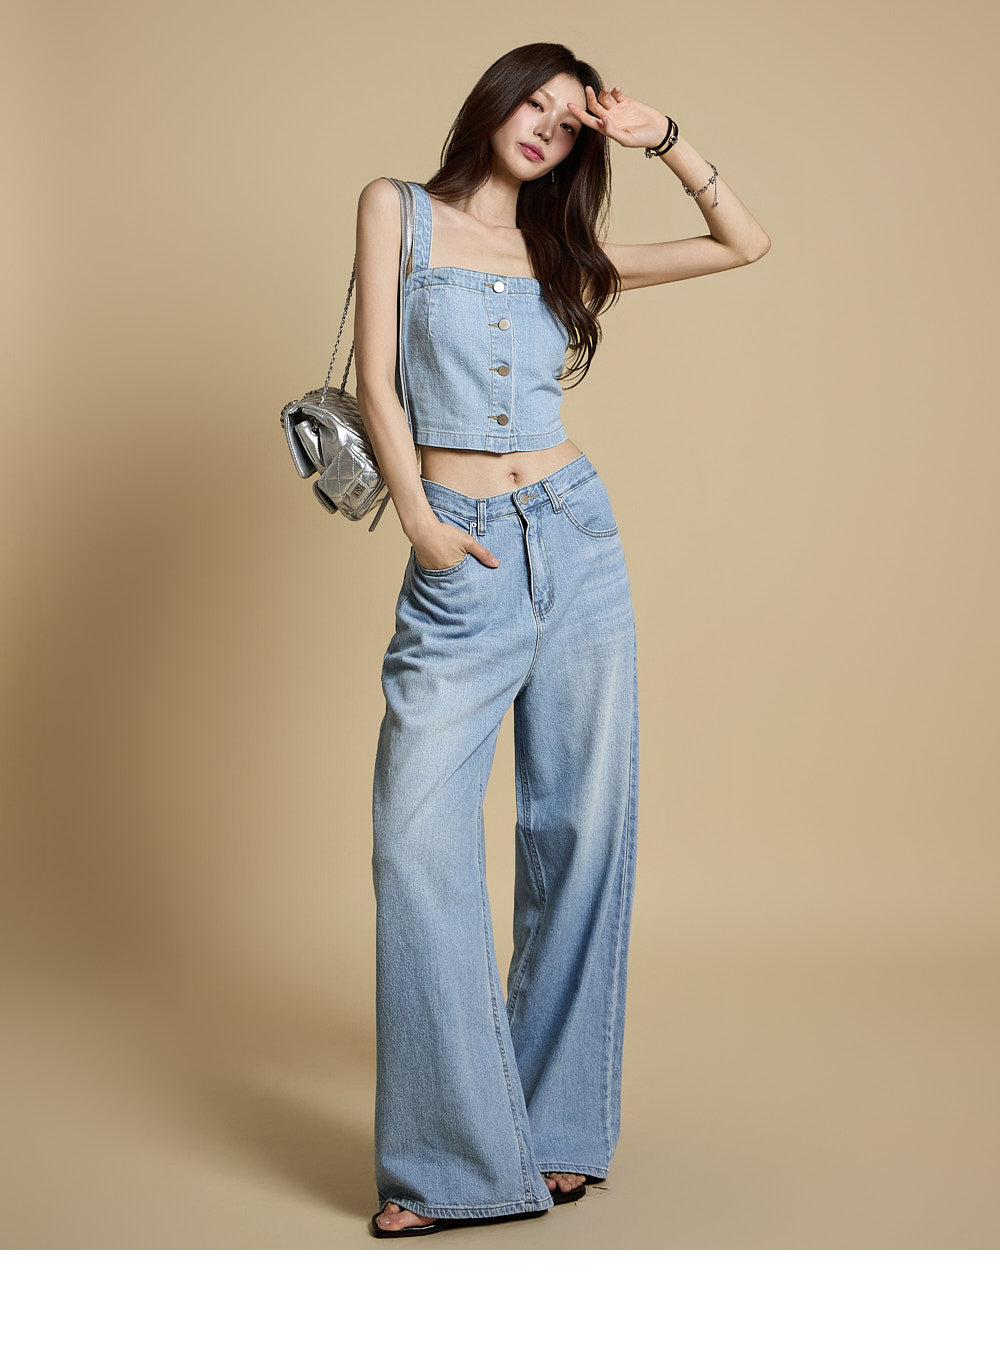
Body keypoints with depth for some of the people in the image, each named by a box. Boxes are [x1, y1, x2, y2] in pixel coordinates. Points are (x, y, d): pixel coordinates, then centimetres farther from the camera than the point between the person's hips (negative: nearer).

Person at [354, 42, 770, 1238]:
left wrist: (661, 142, 10)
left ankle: (558, 1121, 15)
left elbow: (745, 244, 18)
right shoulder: (398, 210, 9)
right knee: (418, 840, -11)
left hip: (576, 537, 3)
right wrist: (416, 518, -9)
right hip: (459, 559, -3)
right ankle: (455, 1154, -2)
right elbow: (377, 377, 1)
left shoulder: (565, 252, 16)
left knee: (579, 829, 2)